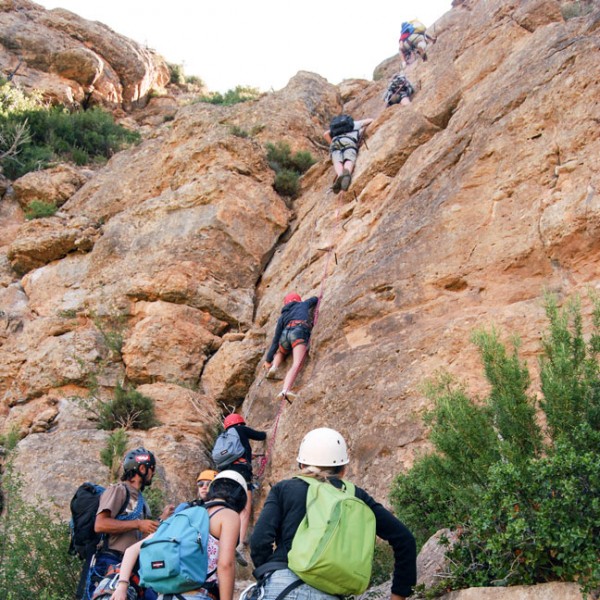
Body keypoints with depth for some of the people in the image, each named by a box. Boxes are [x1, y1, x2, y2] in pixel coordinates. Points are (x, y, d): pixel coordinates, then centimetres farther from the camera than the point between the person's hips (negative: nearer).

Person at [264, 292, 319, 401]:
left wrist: (268, 359, 24)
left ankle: (274, 367, 6)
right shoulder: (303, 304, 31)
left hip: (285, 334, 4)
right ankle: (285, 390, -47)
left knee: (281, 352, 38)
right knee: (296, 364, -23)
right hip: (300, 332, -4)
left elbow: (276, 339, 24)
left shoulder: (282, 316, 33)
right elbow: (315, 299, 53)